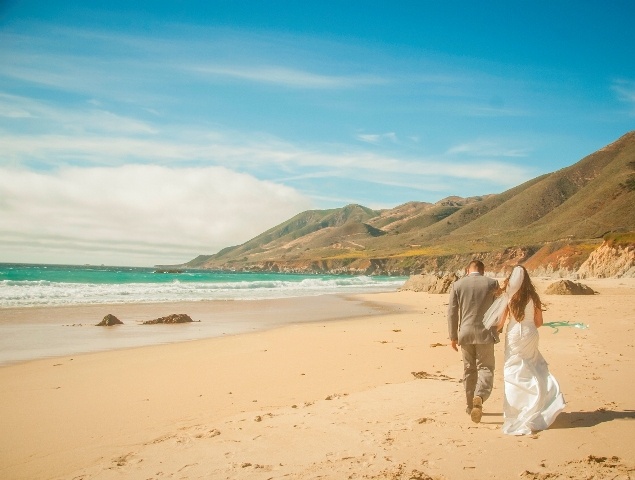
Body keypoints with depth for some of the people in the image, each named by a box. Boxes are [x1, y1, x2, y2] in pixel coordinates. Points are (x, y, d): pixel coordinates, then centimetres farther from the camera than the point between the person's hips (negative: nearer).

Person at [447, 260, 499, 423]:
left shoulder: (457, 285, 0)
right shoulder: (492, 283, -2)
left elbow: (452, 312, 1)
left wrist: (453, 336, 6)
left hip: (465, 334, 2)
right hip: (485, 333, -2)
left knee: (469, 370, 14)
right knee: (485, 368, 5)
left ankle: (471, 405, 22)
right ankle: (479, 396, -20)